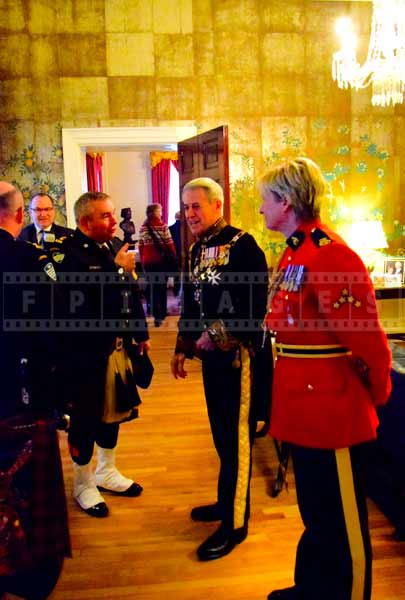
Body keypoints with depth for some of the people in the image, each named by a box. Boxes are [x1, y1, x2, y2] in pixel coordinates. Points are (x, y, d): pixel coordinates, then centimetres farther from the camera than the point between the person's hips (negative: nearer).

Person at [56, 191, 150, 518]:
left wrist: (142, 334, 14)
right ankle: (83, 485, 30)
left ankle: (107, 471, 42)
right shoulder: (70, 253, -17)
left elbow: (133, 293, 11)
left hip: (118, 347, 7)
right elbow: (82, 299, -30)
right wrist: (116, 267, -27)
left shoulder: (116, 246, 4)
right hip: (85, 352, -7)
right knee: (85, 419, 9)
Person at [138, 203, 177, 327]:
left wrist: (142, 261, 12)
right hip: (162, 260, -3)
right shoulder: (163, 226, -9)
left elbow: (141, 246, 4)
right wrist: (174, 259, 2)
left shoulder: (143, 227, 3)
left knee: (152, 287, 10)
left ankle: (156, 314, 12)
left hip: (148, 262, 3)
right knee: (162, 287, 8)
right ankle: (162, 314, 15)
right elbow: (170, 244, -8)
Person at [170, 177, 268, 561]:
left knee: (236, 436, 2)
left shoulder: (243, 245, -13)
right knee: (221, 432, 18)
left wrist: (219, 334, -20)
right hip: (211, 353, 8)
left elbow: (255, 303, -21)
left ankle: (235, 522, 15)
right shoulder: (198, 249, 12)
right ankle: (228, 500, 36)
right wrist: (182, 347, 16)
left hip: (237, 354, -8)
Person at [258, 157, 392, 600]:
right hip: (306, 407, 10)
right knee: (314, 511, 25)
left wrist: (377, 393, -8)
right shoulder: (293, 253, 8)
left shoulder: (330, 255, -22)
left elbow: (366, 335, -21)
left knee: (342, 522, 10)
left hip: (333, 409, -10)